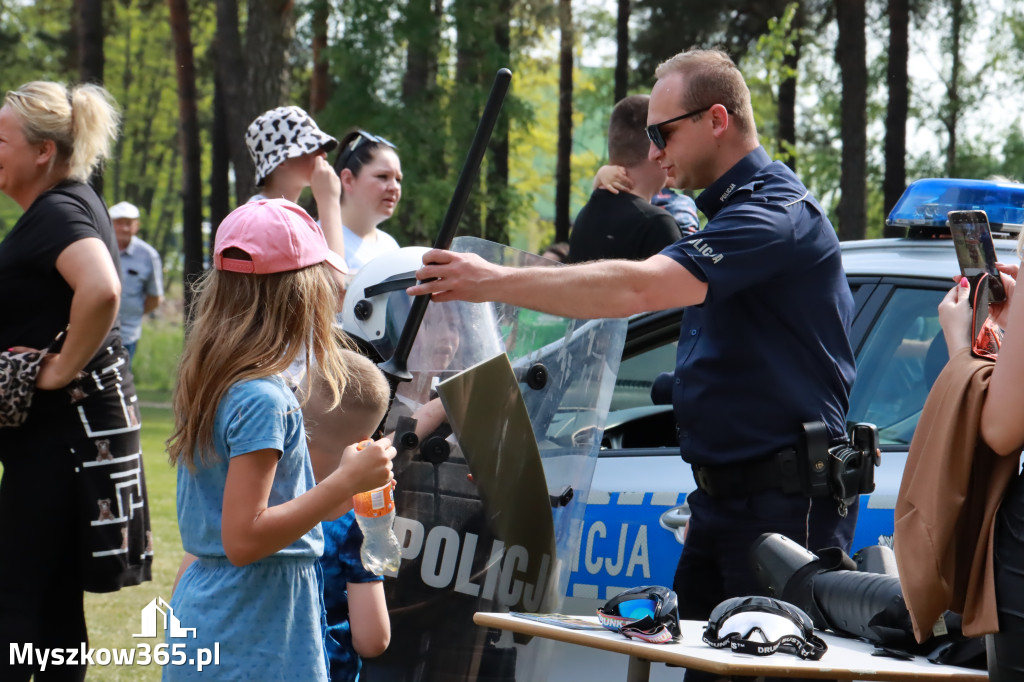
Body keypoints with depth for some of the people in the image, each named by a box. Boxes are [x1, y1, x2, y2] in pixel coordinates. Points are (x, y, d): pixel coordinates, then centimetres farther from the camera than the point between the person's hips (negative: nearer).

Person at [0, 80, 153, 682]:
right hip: (69, 423, 10)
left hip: (61, 423, -10)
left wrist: (62, 369, -25)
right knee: (55, 594, 14)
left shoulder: (56, 214, -17)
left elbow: (102, 290, -37)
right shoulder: (73, 199, 13)